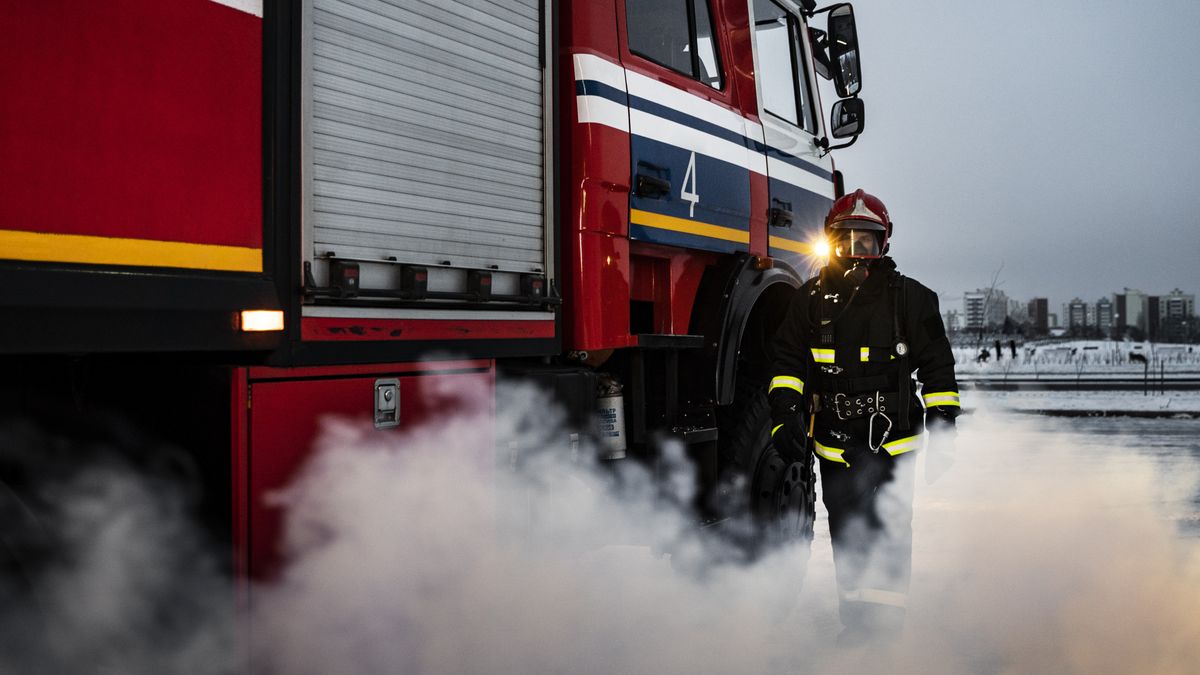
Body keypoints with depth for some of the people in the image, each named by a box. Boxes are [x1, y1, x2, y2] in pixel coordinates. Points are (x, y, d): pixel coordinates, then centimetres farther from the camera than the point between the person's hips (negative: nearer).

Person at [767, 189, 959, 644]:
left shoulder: (909, 298, 1)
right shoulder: (811, 299, 7)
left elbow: (937, 368, 4)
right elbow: (788, 361, 8)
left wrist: (943, 432, 1)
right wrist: (785, 415, -6)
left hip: (891, 441, -2)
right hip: (833, 443, 3)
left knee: (888, 534, -4)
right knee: (846, 537, 10)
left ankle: (888, 625, 7)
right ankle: (855, 623, 22)